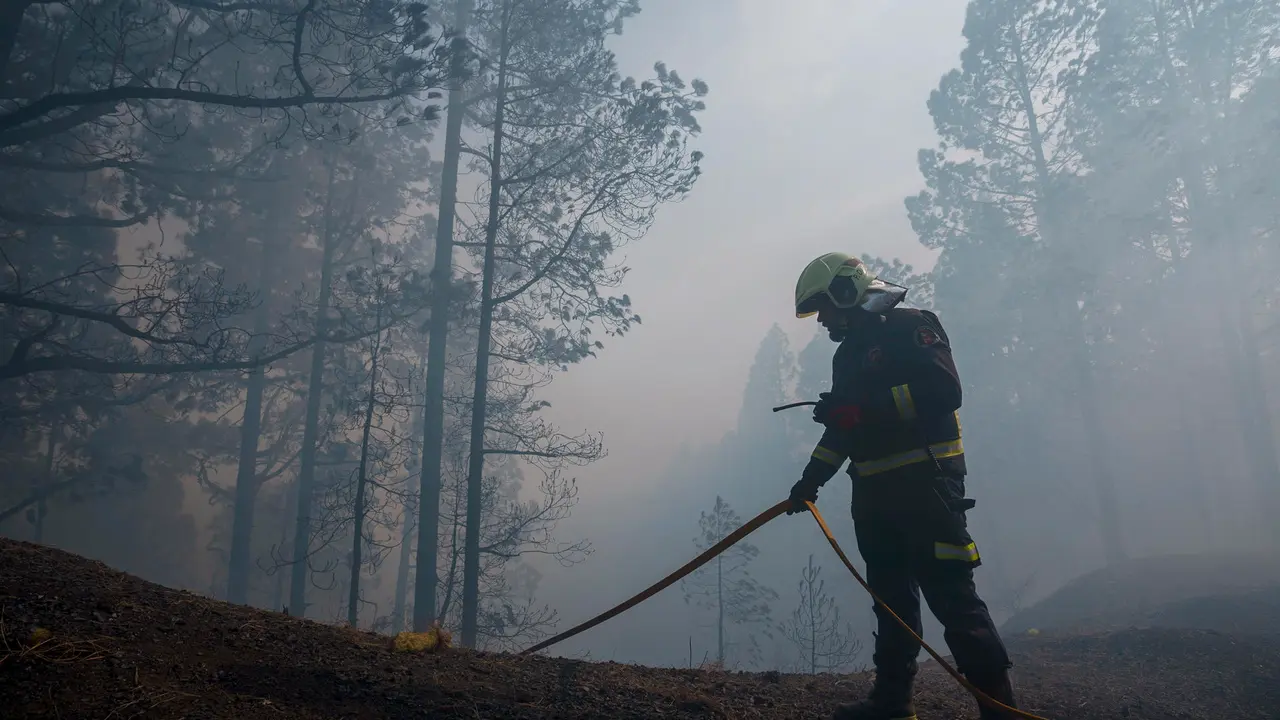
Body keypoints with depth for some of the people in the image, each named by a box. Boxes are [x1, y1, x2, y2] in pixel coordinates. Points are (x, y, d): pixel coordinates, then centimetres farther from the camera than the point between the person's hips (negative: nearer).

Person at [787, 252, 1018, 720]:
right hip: (875, 495, 8)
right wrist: (811, 480, 16)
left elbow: (943, 390, -20)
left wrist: (865, 407, -25)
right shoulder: (848, 355, 20)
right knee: (892, 598, 12)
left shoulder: (909, 328, -5)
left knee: (951, 595, -9)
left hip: (924, 486, -8)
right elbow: (841, 431, 24)